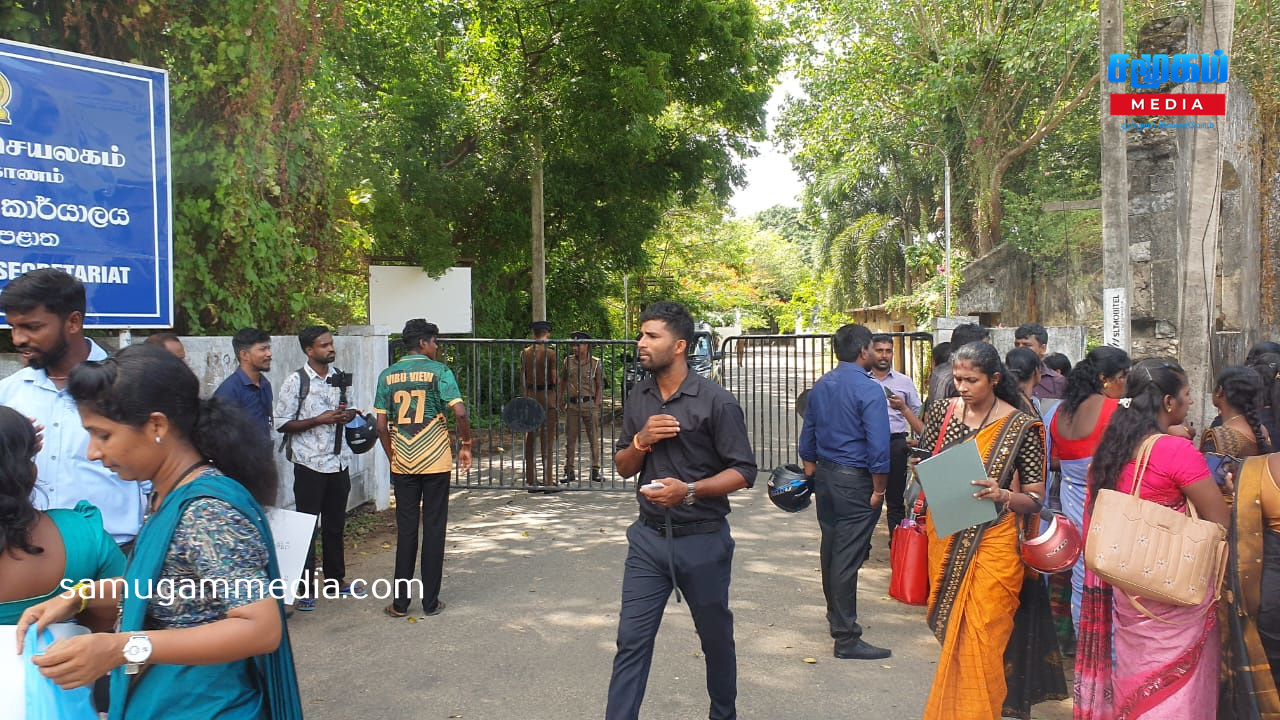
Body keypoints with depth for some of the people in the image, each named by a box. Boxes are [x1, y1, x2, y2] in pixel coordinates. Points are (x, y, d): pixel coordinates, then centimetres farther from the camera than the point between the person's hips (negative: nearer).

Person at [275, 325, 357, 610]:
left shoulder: (338, 376, 8)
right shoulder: (296, 381, -10)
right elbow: (282, 423, -11)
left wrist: (347, 415, -2)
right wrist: (320, 420, -19)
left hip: (338, 461, 6)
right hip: (309, 464, -6)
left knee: (335, 525, 16)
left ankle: (336, 579, 30)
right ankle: (305, 589, 12)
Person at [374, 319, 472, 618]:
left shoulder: (388, 375, 5)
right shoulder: (439, 371, -5)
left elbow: (381, 425, 4)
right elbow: (460, 413, -16)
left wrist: (392, 458, 14)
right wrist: (466, 444, -2)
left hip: (402, 463, 3)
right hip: (436, 462, -3)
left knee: (405, 530, 10)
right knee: (434, 529, 6)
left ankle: (400, 602, 14)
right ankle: (431, 601, 12)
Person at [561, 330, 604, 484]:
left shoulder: (596, 363, 0)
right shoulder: (568, 361, 6)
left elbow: (599, 385, 3)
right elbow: (562, 381, 16)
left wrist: (596, 405, -4)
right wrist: (561, 399, 10)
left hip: (589, 404, -2)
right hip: (572, 404, 2)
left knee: (594, 439, 3)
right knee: (570, 439, 4)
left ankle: (595, 470, 11)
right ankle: (569, 471, 11)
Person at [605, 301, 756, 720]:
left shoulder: (716, 401, -13)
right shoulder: (639, 399, 5)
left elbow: (743, 471, -12)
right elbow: (622, 468, 9)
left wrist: (689, 491, -25)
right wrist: (642, 441, -12)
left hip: (702, 540, -4)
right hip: (648, 538, 4)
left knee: (716, 637, 15)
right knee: (632, 638, 1)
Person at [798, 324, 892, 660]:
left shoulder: (819, 386, 6)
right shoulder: (869, 389, -16)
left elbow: (807, 438, 12)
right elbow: (878, 446, -19)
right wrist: (878, 490, -10)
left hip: (824, 474, 8)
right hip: (854, 480, -7)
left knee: (830, 548, 19)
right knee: (848, 557, -4)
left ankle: (837, 616, 37)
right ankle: (846, 638, 2)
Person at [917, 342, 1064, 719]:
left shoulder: (1020, 426, -8)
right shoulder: (942, 412, 2)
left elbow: (1036, 499, -7)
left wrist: (1004, 496, -26)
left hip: (991, 543, -4)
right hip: (946, 539, 4)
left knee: (978, 636, -5)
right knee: (951, 631, 16)